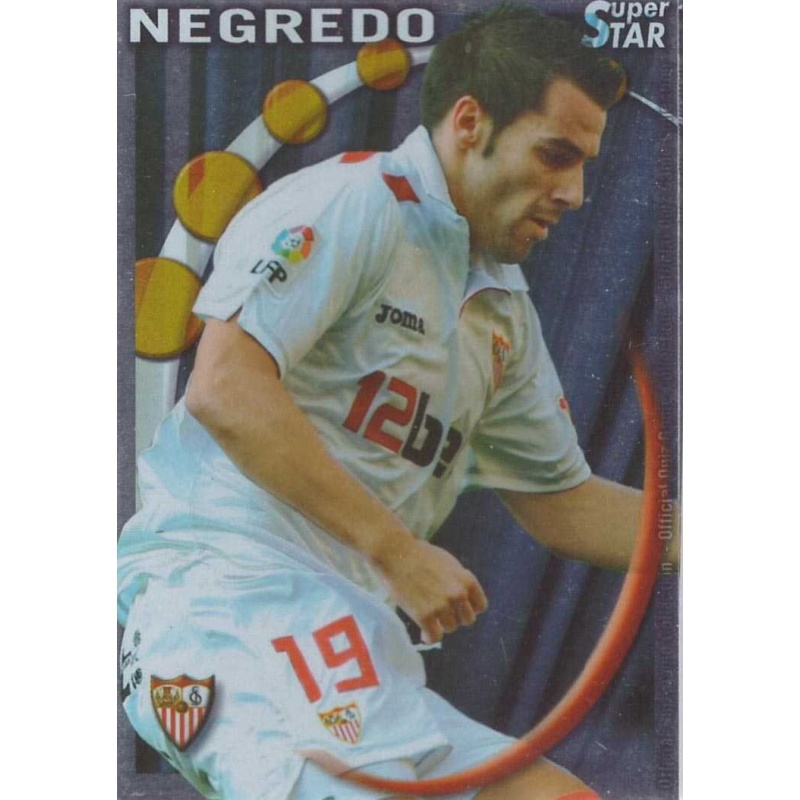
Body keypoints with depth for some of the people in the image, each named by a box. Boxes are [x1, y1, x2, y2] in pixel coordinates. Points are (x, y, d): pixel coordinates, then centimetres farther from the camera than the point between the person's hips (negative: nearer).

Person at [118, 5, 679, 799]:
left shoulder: (507, 312, 21)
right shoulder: (351, 204, -5)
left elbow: (560, 500, 25)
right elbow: (222, 388, -18)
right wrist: (399, 550, -17)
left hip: (356, 622, 9)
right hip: (231, 578, -8)